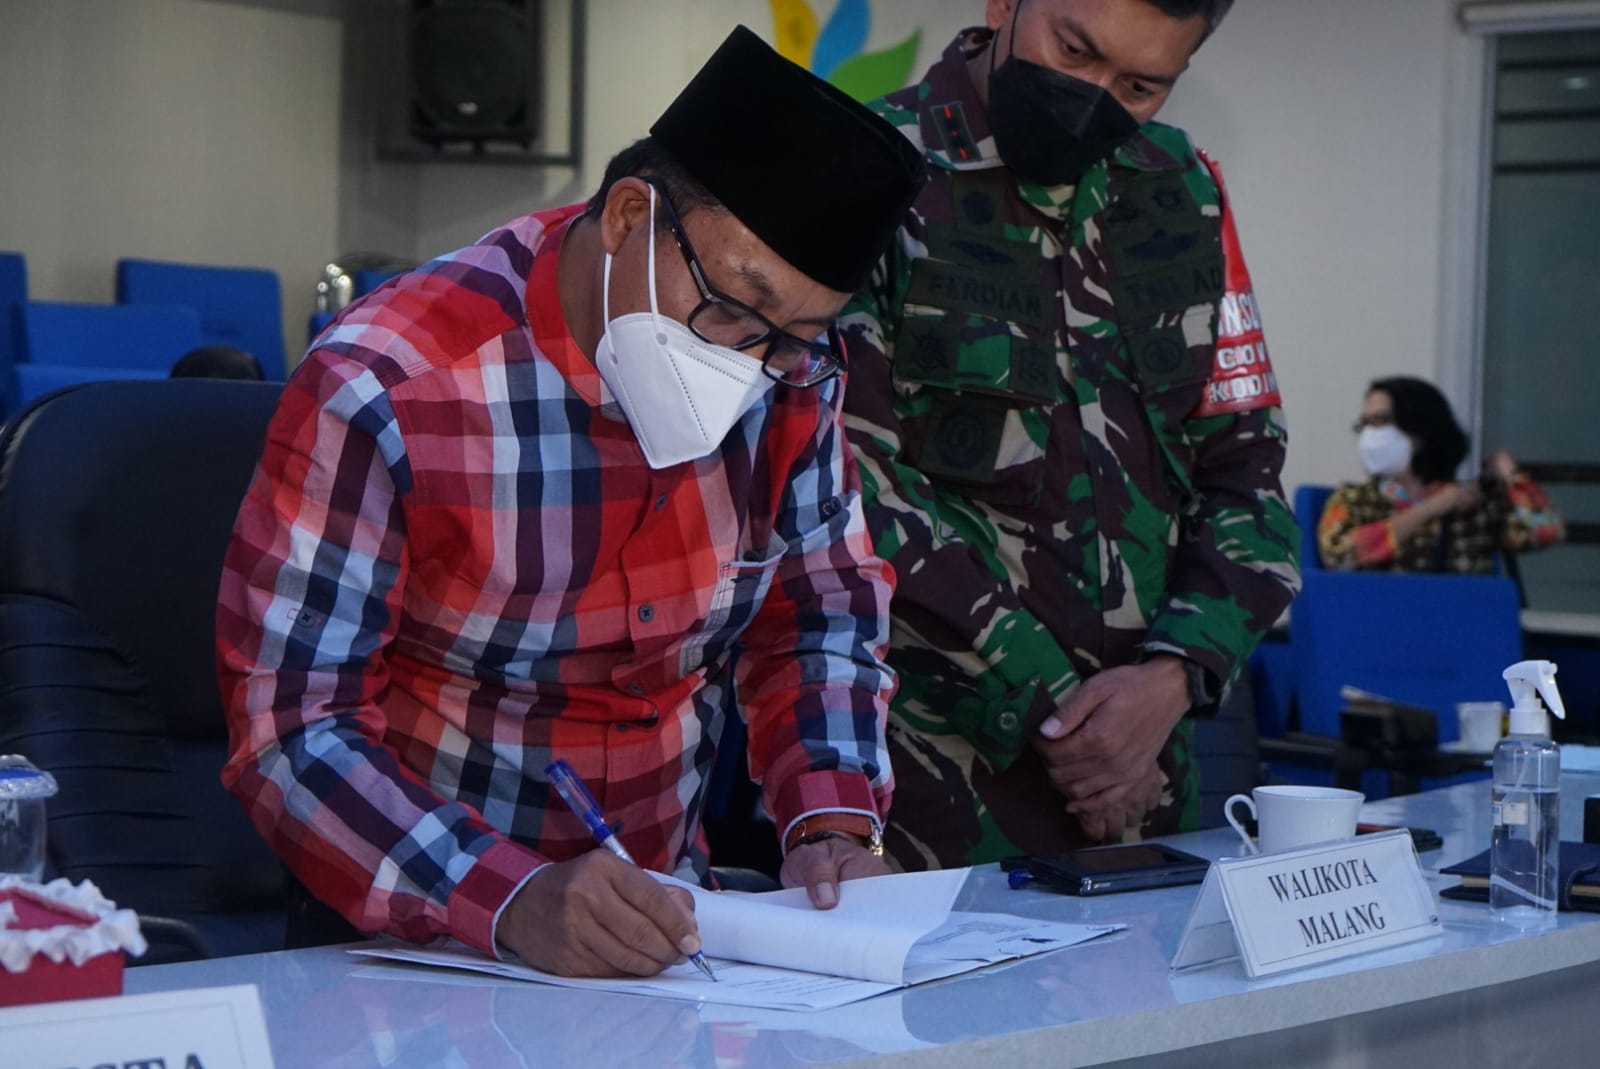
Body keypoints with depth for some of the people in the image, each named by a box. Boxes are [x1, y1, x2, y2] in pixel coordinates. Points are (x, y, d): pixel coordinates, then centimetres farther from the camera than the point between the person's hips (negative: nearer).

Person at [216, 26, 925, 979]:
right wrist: (513, 901, -30)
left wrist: (832, 823, -4)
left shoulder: (793, 367, -1)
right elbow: (290, 727, -17)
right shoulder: (381, 397, -17)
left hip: (670, 919, 4)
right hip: (426, 940, -3)